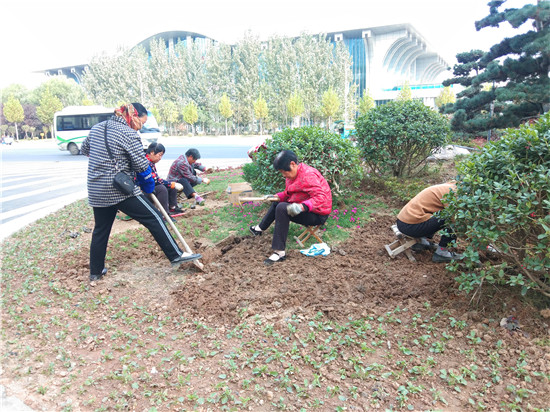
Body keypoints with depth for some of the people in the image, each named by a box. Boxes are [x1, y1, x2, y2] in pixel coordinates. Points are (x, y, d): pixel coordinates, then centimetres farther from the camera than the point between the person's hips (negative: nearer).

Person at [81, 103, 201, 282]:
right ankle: (176, 256, -1)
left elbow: (85, 149, 27)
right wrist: (149, 186, 6)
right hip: (120, 190, -8)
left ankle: (95, 271, 28)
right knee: (154, 218, -2)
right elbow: (142, 166, -10)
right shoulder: (129, 134, -11)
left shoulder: (97, 128, 12)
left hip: (96, 192, 8)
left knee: (100, 230, 18)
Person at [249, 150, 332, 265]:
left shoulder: (308, 175, -25)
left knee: (282, 208, -28)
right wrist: (277, 196, 0)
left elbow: (320, 197, -34)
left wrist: (303, 206, -46)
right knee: (277, 203, 19)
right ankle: (260, 229, 32)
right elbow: (288, 194, 17)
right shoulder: (294, 174, 6)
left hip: (317, 214, -11)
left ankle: (279, 252, -27)